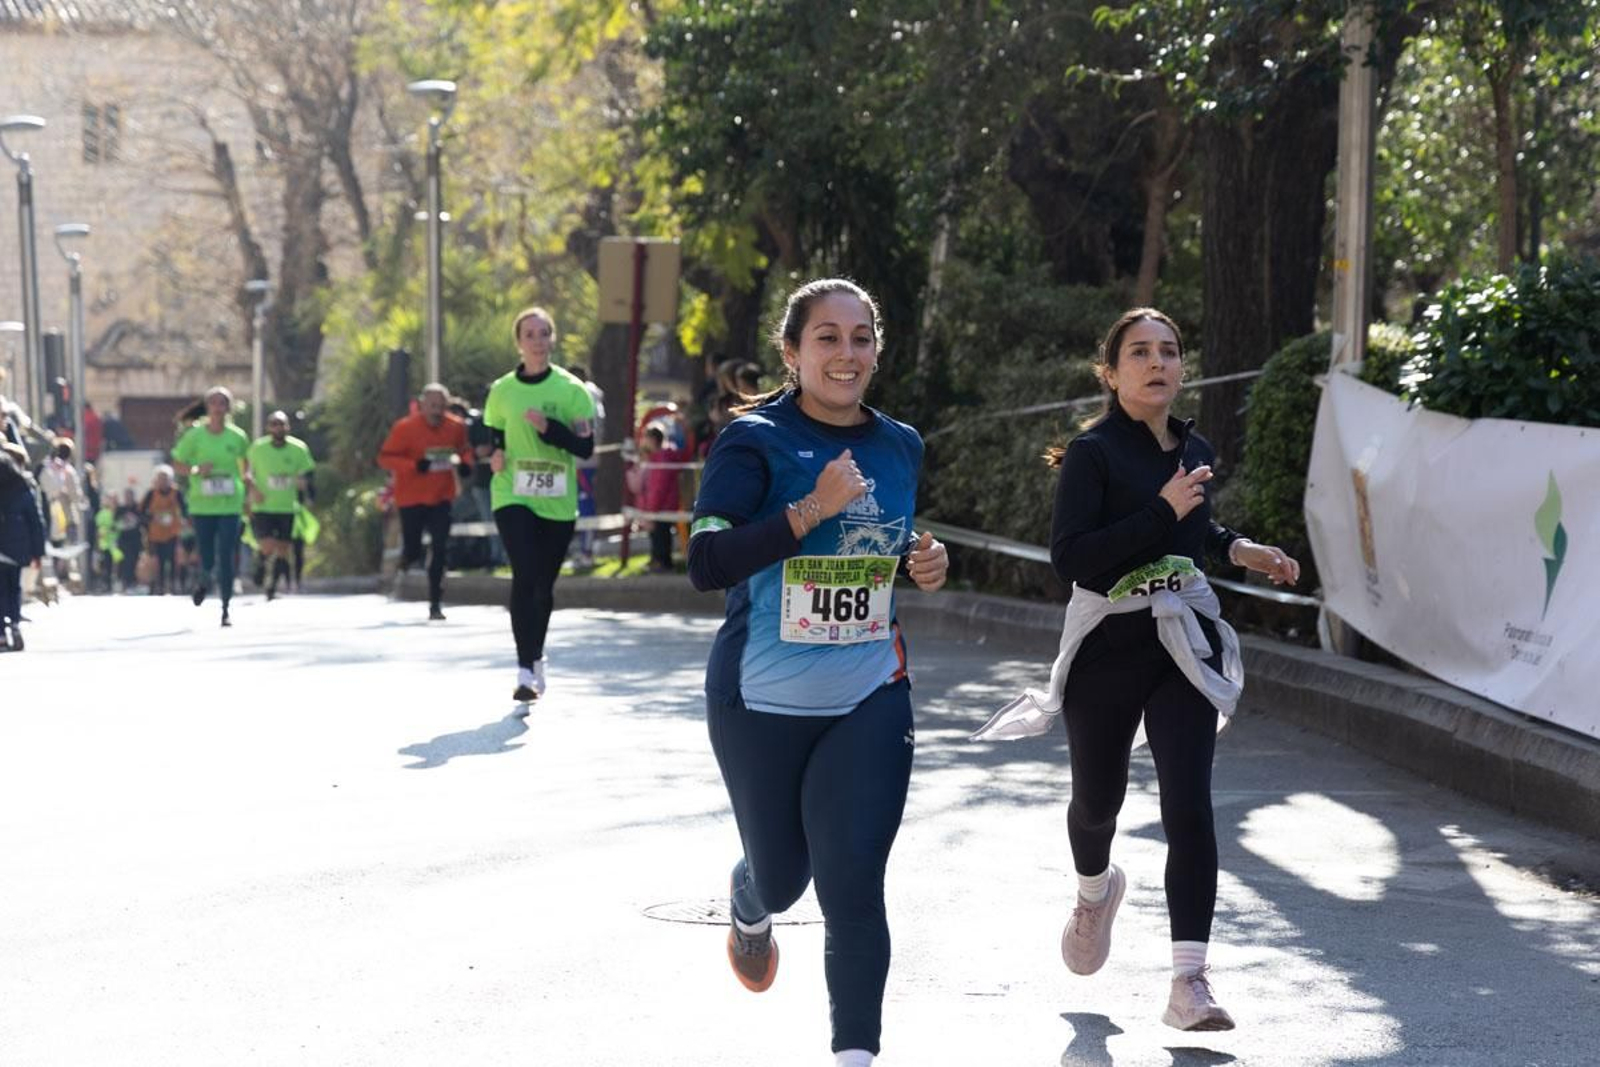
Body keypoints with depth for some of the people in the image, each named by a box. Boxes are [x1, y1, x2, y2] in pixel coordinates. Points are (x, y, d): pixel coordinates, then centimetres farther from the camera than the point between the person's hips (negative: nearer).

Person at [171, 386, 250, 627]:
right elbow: (177, 463, 3)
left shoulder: (238, 436, 2)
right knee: (207, 559, 1)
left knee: (226, 559, -6)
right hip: (202, 505, 0)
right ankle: (204, 581, 38)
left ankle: (226, 609, 2)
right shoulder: (194, 435, -2)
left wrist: (244, 479, 8)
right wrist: (196, 471, -14)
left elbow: (246, 462, 21)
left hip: (230, 505, 0)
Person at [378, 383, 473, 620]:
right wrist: (415, 465, -25)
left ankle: (435, 604, 0)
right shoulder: (405, 427, -11)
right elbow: (385, 457, -11)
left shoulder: (456, 427, 1)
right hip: (411, 500, -3)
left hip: (442, 498, 3)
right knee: (413, 552, 1)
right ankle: (406, 559, 41)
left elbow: (464, 449, 18)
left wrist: (465, 464, -5)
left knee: (440, 550, -6)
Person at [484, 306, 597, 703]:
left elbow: (586, 447, -6)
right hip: (513, 497, -1)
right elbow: (491, 438, 18)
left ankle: (536, 658, 33)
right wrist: (493, 455, -4)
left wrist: (549, 427, -20)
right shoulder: (501, 390, 4)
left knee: (544, 585, 10)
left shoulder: (572, 389, -1)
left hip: (558, 503, 1)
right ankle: (526, 670, -19)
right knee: (524, 576, -17)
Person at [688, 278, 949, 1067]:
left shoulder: (901, 447, 5)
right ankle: (749, 911, 53)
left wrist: (926, 565, 1)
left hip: (869, 702, 2)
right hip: (762, 703, -2)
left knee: (853, 887, -9)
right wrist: (811, 508, -30)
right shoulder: (755, 441, -12)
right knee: (781, 874, 15)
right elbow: (706, 565, -23)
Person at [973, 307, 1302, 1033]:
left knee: (1189, 807, -11)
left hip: (1183, 645, 3)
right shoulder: (1093, 453, -12)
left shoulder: (1195, 449, 6)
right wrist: (1163, 512, -26)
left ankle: (1189, 982, -11)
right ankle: (1096, 890, 51)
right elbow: (1068, 558, -23)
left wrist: (1239, 548, 8)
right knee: (1098, 798, 15)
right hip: (1108, 646, -3)